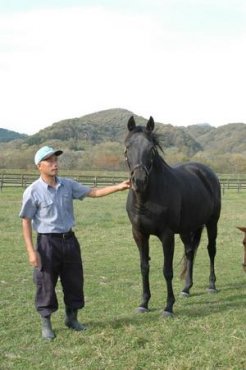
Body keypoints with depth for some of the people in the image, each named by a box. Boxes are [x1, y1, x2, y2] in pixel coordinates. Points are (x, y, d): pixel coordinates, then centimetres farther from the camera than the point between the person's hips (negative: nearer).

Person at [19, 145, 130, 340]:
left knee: (75, 281, 13)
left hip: (69, 240, 5)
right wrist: (31, 251, -15)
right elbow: (26, 222, -10)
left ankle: (72, 317, 31)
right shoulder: (33, 191, -12)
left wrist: (119, 186, -6)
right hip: (47, 242, -5)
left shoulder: (68, 185, 2)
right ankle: (46, 324, 21)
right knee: (46, 284, 5)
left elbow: (94, 192, 5)